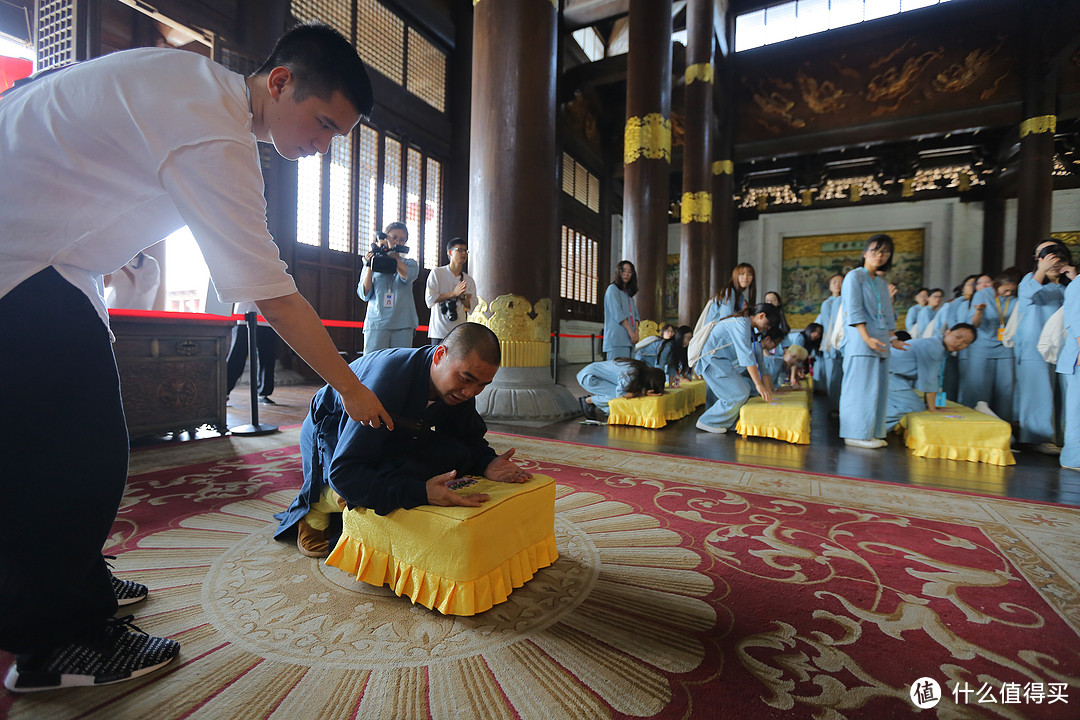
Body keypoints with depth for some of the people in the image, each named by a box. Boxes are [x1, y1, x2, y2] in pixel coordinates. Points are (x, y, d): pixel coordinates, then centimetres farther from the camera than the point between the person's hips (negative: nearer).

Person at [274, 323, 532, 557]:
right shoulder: (388, 377, -41)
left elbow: (470, 436, -4)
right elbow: (343, 473, -42)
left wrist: (487, 464, -27)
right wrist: (420, 492, -53)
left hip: (392, 435, 6)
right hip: (330, 429, -6)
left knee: (457, 455, -19)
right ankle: (315, 508, -3)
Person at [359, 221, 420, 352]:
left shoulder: (410, 263, 15)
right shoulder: (373, 262, 13)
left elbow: (408, 276, -11)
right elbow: (364, 295, 4)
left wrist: (389, 253, -8)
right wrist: (369, 266, -5)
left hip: (403, 323, 1)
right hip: (376, 322, 0)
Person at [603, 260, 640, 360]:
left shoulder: (629, 293, 25)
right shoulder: (613, 289, 1)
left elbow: (635, 314, 17)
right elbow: (617, 313, -10)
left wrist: (636, 332, -1)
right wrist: (631, 331, -15)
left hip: (629, 340, 8)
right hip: (617, 340, -7)